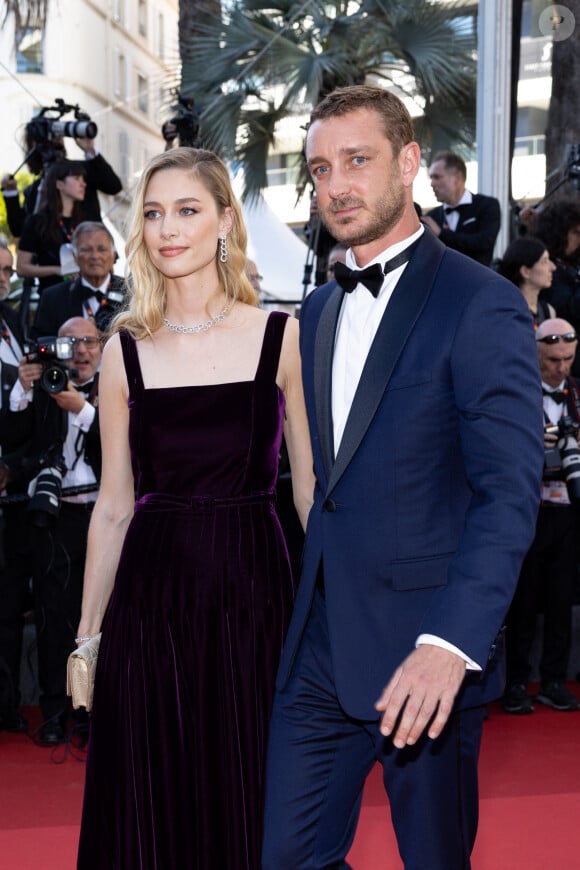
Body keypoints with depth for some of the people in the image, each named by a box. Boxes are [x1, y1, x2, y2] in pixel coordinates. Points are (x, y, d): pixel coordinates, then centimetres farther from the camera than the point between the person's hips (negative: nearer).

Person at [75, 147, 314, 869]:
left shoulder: (281, 337, -2)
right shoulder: (125, 352, 3)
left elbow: (310, 489, 1)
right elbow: (114, 506, 7)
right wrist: (87, 634, 8)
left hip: (252, 591, -1)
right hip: (152, 598, 1)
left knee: (252, 800, 10)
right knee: (155, 804, 10)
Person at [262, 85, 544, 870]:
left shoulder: (481, 306, -10)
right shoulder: (319, 311, 14)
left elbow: (509, 494, -17)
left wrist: (450, 644, -27)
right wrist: (313, 606, 9)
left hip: (427, 657, -6)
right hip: (321, 650, 6)